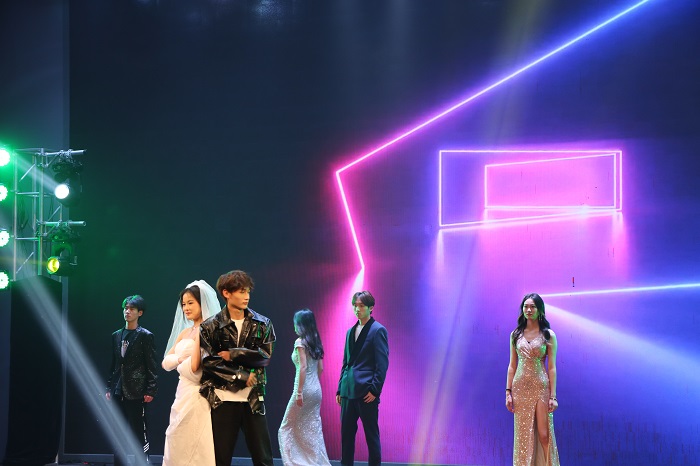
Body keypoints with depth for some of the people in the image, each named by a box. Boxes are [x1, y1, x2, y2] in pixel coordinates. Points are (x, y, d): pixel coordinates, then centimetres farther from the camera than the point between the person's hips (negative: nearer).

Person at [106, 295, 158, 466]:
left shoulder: (145, 336, -3)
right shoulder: (116, 335, 13)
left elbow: (151, 365, -6)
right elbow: (113, 364, 16)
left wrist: (150, 390, -12)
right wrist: (109, 388, 11)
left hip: (136, 392, -6)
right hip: (118, 392, 6)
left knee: (139, 432, -3)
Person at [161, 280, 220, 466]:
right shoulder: (185, 332, 16)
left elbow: (194, 367, -18)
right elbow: (166, 363, 14)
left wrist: (200, 335, -12)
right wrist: (181, 358, -4)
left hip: (198, 396, -9)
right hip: (183, 395, 9)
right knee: (177, 451, 8)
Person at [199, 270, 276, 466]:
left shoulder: (262, 324, 5)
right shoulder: (211, 326, 0)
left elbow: (264, 356, -6)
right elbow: (208, 362, -8)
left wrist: (232, 355, -11)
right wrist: (241, 376, -12)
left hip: (253, 400, 1)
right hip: (222, 400, -1)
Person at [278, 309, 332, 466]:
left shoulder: (300, 342, -11)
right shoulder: (316, 342, 11)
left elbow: (303, 367, -19)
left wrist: (299, 392, -20)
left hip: (305, 388, -7)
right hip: (316, 389, 8)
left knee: (288, 427, 3)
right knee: (314, 428, 10)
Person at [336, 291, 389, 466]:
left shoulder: (378, 330, -5)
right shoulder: (350, 332, 17)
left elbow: (382, 364, -10)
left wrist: (374, 390, -15)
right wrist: (340, 389, 15)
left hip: (366, 392, -7)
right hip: (349, 391, 7)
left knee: (371, 435, -1)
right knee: (346, 433, 8)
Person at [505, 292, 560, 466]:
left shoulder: (548, 335, 0)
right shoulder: (516, 335, 8)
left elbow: (552, 367, -2)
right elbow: (512, 365, 9)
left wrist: (553, 396, -8)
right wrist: (508, 392, 1)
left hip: (541, 388, -3)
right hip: (521, 388, 3)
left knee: (544, 434, -6)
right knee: (523, 435, 4)